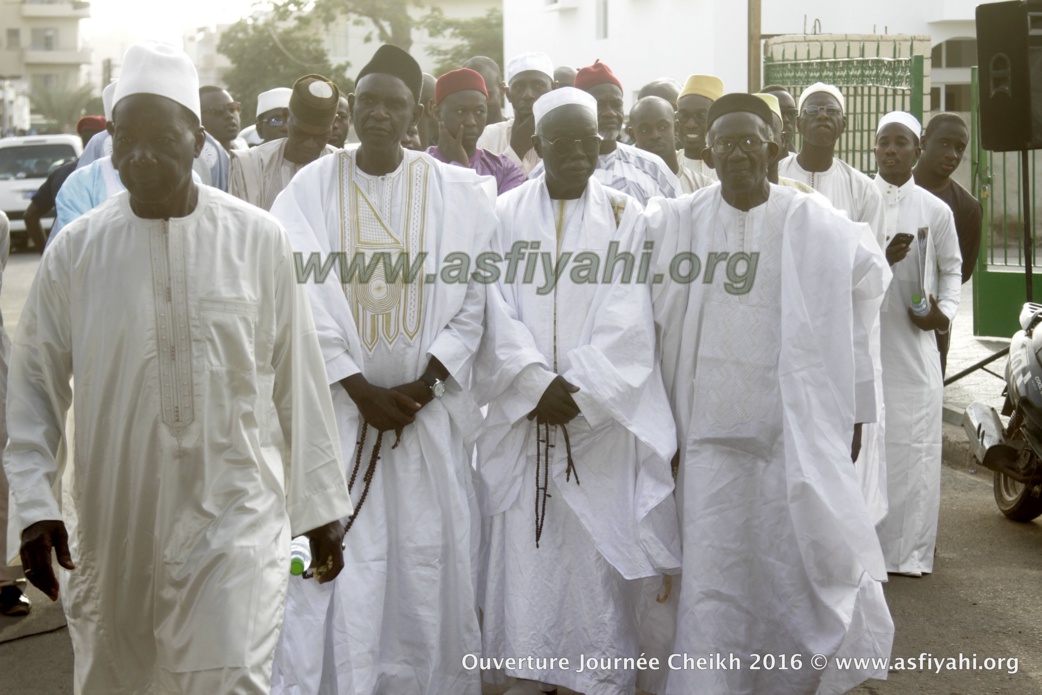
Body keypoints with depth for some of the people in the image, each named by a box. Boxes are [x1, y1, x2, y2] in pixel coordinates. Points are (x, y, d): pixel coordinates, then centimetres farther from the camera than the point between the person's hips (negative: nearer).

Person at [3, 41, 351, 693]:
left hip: (235, 517, -2)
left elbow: (299, 378, 2)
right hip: (112, 524, 2)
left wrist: (320, 504, 5)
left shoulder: (258, 239, -3)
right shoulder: (75, 250, -1)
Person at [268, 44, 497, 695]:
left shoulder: (456, 193, 1)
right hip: (337, 402, 0)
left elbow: (474, 299, 0)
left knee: (429, 556, 4)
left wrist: (423, 385, -9)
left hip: (428, 404, 1)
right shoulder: (312, 189, 0)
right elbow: (302, 299, -4)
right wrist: (361, 390, -10)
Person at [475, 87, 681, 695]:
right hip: (523, 413, 1)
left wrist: (580, 393, -13)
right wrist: (537, 385, -13)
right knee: (524, 546, 2)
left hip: (601, 415, -1)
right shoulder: (506, 216, 5)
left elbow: (628, 320, -4)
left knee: (599, 546, 0)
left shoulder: (625, 217, 3)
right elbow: (497, 311, -2)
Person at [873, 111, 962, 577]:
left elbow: (951, 268, 16)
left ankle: (908, 548, 10)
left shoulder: (936, 211, 7)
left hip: (913, 340, 1)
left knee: (914, 442, 0)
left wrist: (945, 311, 0)